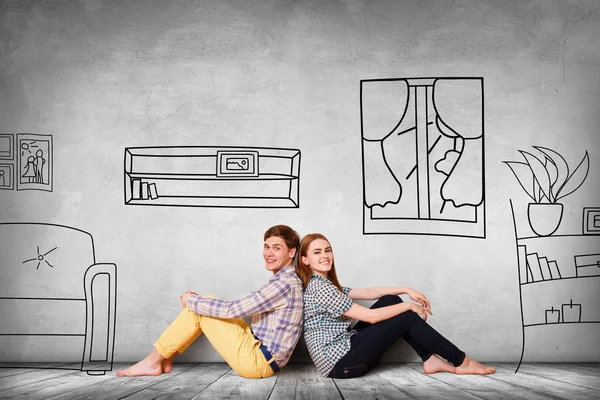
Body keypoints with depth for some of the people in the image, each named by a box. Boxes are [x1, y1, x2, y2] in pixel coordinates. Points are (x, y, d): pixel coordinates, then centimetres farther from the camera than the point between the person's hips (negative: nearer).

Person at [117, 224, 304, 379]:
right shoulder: (282, 281, 14)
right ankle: (164, 358, 12)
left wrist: (191, 300, -7)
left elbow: (232, 310, -22)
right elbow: (239, 310, 19)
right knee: (201, 304, 11)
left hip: (258, 361, -10)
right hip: (259, 353, 10)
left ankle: (154, 360, 4)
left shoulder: (284, 284, -19)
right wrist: (196, 300, 10)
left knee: (198, 306, -8)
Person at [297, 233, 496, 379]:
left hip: (343, 354, 10)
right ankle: (461, 361, 7)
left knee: (390, 300, 7)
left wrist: (406, 290, 7)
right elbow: (370, 316, -18)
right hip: (341, 363, -10)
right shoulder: (319, 287, -19)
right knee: (407, 317, -5)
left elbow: (367, 292, 15)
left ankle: (430, 360, 7)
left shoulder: (325, 284, 14)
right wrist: (408, 305, -7)